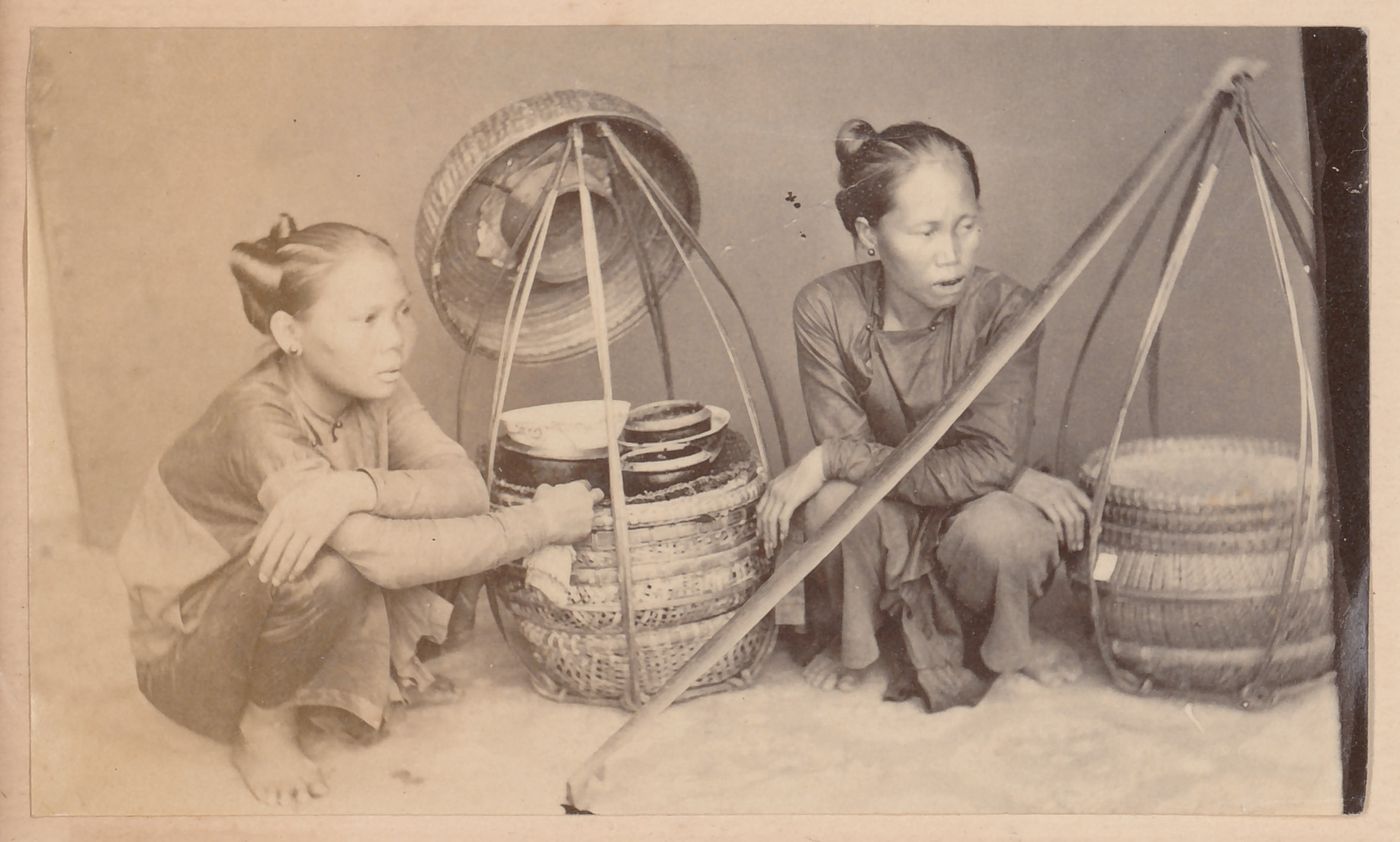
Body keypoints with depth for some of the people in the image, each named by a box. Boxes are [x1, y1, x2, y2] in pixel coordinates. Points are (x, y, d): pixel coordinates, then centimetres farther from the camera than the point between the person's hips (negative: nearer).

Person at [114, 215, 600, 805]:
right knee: (325, 568, -36)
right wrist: (537, 524, -32)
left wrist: (355, 487, -41)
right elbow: (383, 554, -40)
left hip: (281, 607, 6)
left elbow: (466, 486, -22)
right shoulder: (260, 422, -32)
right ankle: (262, 725, -9)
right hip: (188, 652, -6)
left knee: (441, 519, -14)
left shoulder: (370, 390, -9)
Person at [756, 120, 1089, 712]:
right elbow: (846, 446, -23)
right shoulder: (826, 308, -18)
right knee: (838, 501, -32)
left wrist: (830, 460, -29)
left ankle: (1009, 641, 4)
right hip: (880, 521, 1)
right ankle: (850, 642, 2)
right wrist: (1014, 477, -26)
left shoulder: (1002, 307, -21)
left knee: (999, 529, -34)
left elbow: (990, 461, -28)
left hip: (969, 512, 0)